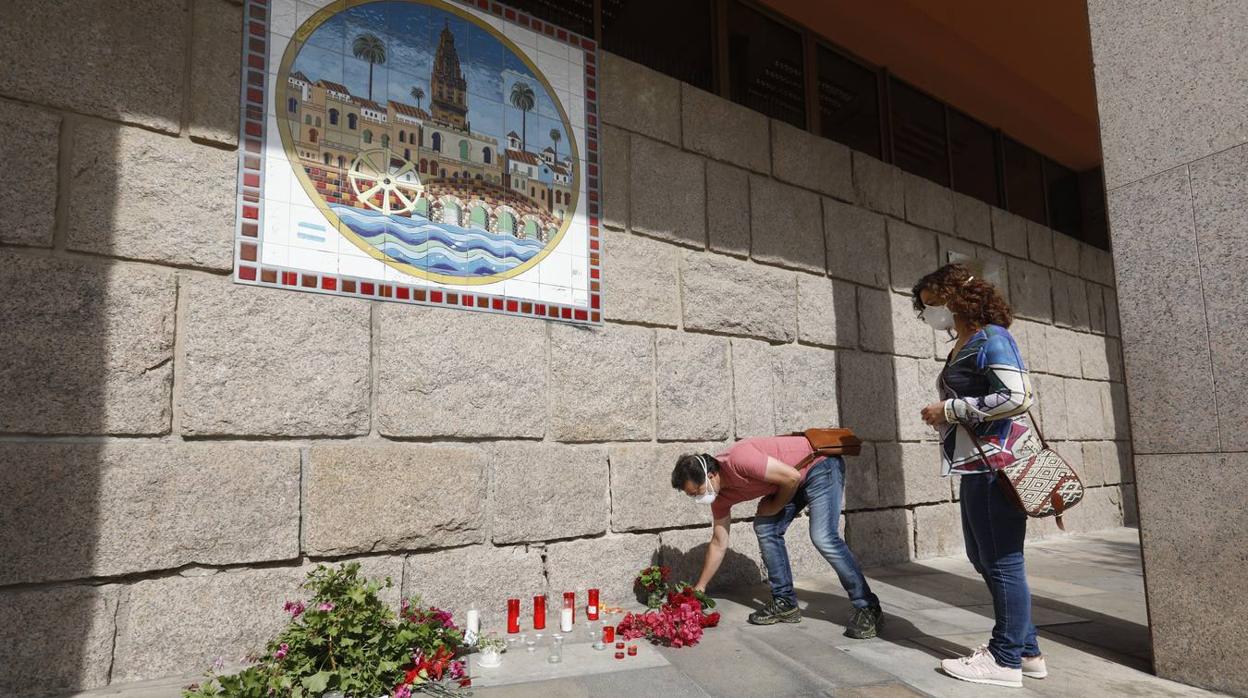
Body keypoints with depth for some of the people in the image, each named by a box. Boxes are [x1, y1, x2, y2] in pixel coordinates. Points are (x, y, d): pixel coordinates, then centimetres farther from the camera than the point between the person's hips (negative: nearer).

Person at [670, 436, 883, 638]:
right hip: (797, 481, 9)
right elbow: (719, 544, 7)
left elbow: (792, 477, -27)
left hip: (821, 464, -9)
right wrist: (699, 587, 10)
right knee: (765, 529, 0)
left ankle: (868, 608, -9)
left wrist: (774, 507, -10)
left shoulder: (738, 460, -31)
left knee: (823, 537, -20)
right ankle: (785, 602, 9)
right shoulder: (720, 496, -2)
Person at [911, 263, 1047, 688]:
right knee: (983, 558, 16)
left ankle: (1007, 659, 13)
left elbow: (1017, 397, -22)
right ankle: (1025, 649, 28)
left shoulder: (990, 338, -11)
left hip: (998, 463, -10)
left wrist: (949, 410, -17)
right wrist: (945, 415, 3)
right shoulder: (963, 345, 16)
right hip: (978, 464, 10)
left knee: (1002, 561, 0)